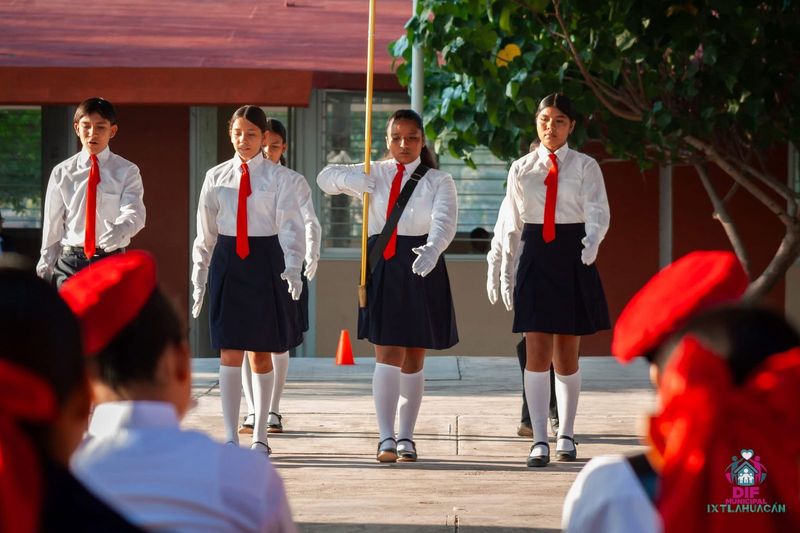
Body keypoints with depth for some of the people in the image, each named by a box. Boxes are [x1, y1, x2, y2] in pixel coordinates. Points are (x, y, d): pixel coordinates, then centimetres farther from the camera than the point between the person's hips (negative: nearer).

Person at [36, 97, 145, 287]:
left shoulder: (127, 171, 2)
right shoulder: (62, 173, 6)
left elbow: (134, 213, -14)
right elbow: (52, 226, 8)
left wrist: (119, 230, -36)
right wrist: (44, 270, 6)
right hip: (70, 262, 1)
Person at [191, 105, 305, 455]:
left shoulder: (280, 178, -1)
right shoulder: (216, 177, 7)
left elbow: (290, 226, -8)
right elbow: (206, 231, 10)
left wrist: (292, 269, -22)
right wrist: (199, 277, 9)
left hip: (266, 263, -1)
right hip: (227, 262, 2)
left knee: (262, 354, 7)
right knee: (230, 354, -3)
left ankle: (260, 436, 16)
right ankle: (231, 437, -1)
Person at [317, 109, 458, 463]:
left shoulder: (438, 181, 1)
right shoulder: (374, 175, 9)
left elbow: (444, 221, -16)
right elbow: (326, 178, 7)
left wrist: (432, 249, -37)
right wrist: (353, 179, -16)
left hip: (422, 271, -1)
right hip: (383, 269, 1)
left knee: (413, 359, 8)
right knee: (388, 355, -8)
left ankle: (406, 437, 17)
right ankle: (386, 438, -11)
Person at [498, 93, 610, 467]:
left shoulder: (585, 167, 2)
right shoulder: (521, 170, 8)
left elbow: (598, 211, -12)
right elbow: (512, 225, 11)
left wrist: (593, 239, -33)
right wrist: (506, 274, 9)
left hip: (573, 261, -1)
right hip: (535, 260, 1)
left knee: (567, 355, 7)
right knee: (537, 353, -7)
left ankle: (566, 436, 19)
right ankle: (539, 442, -9)